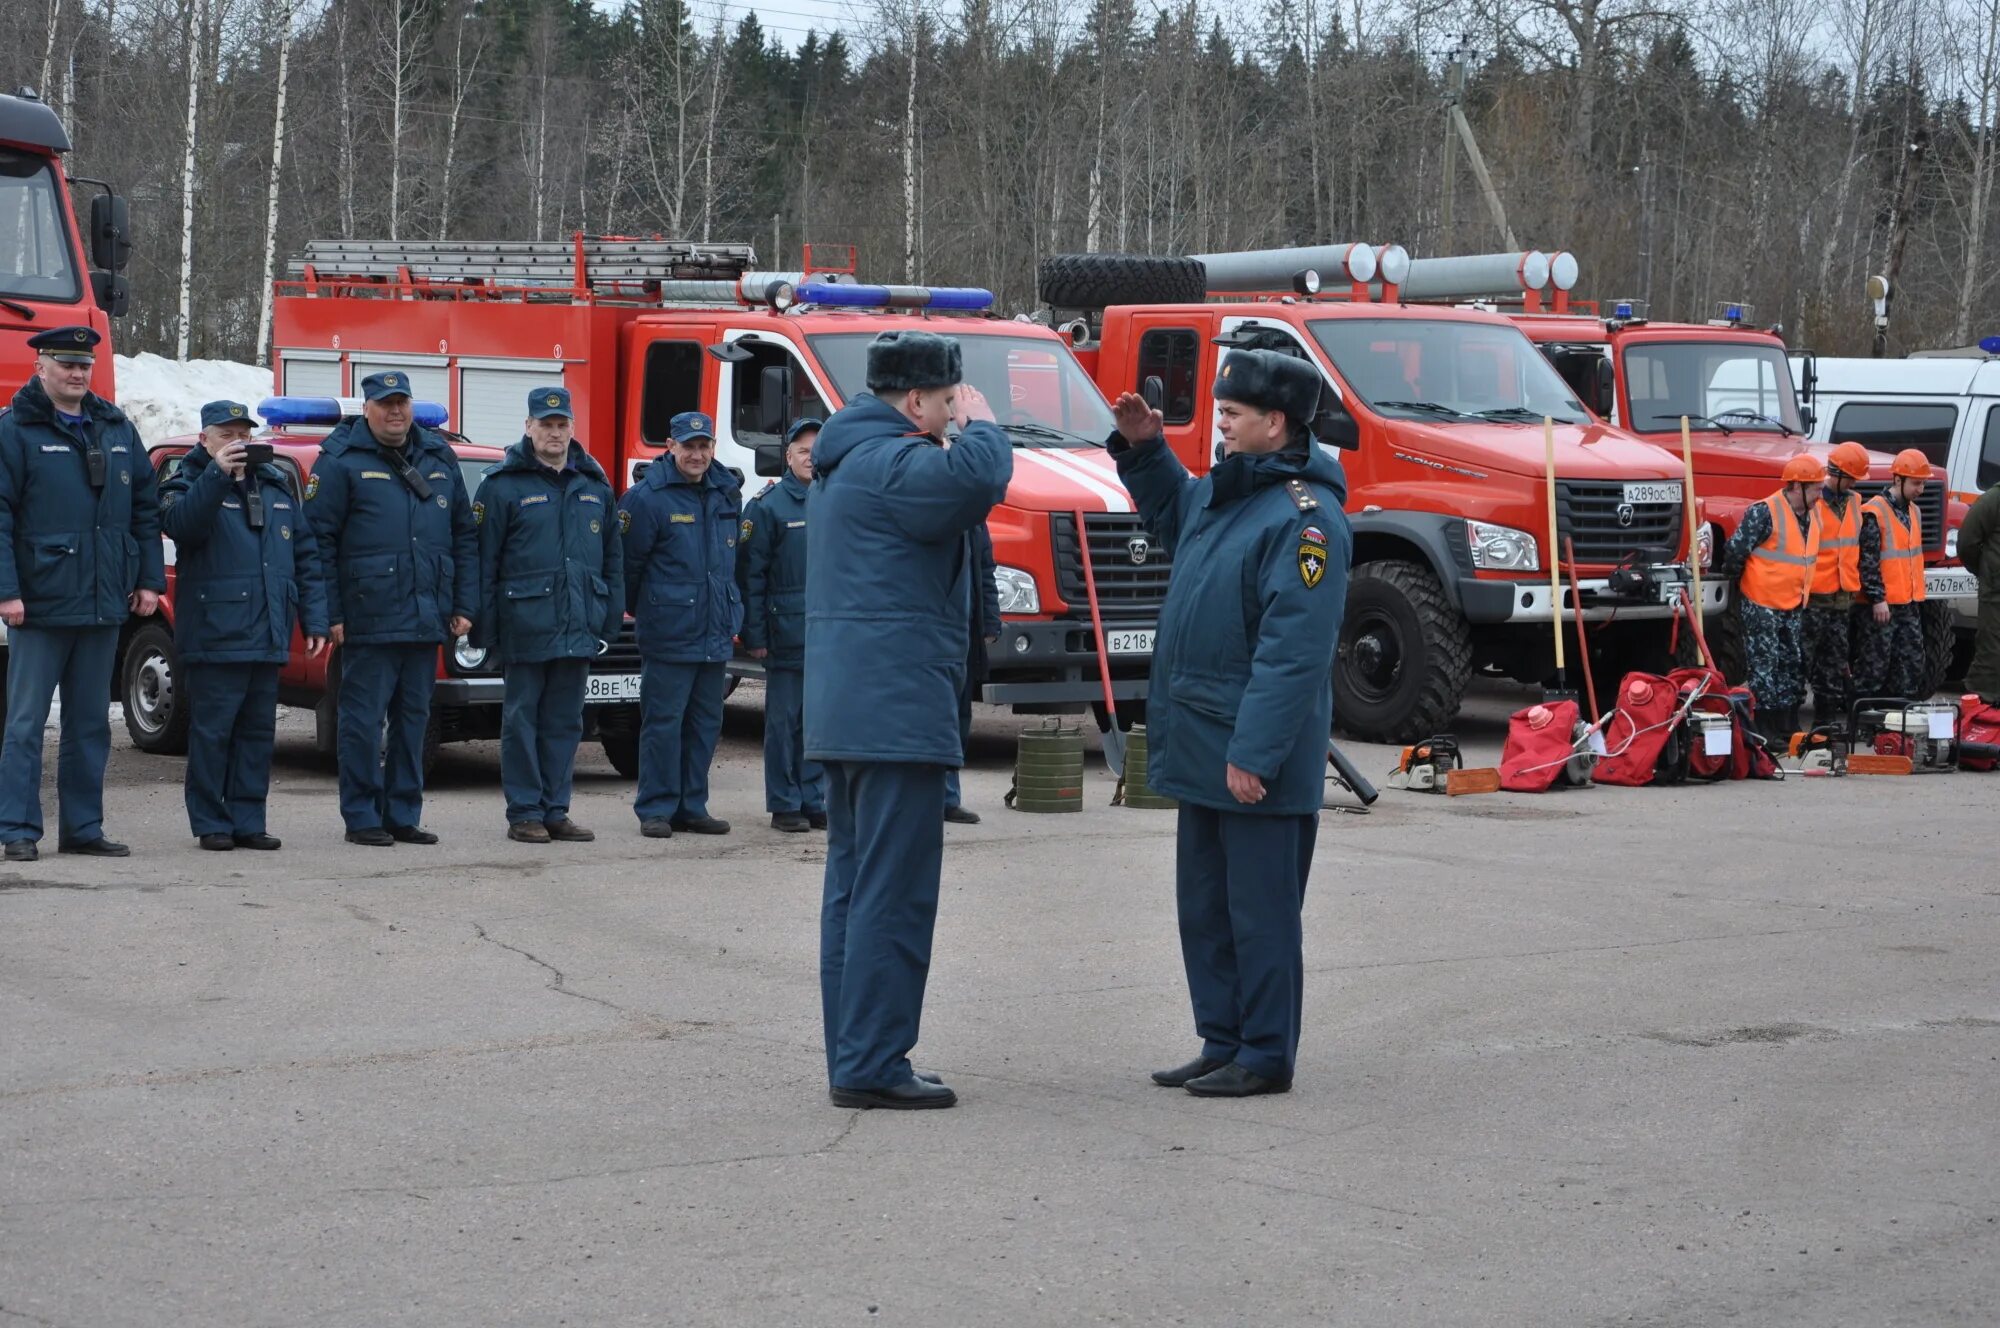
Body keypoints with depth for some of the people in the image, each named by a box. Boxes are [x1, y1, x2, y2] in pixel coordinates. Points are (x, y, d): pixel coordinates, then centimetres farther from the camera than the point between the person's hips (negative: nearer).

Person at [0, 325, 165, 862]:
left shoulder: (117, 429, 12)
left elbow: (146, 509, 15)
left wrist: (150, 579, 8)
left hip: (104, 606, 5)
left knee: (91, 723, 10)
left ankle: (83, 827, 17)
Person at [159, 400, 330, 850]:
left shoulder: (276, 485, 16)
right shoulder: (189, 483, 1)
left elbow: (306, 556, 16)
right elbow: (178, 523, -22)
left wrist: (315, 619, 8)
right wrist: (217, 475, -29)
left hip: (267, 638, 5)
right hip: (213, 638, -5)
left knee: (258, 731, 8)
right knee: (212, 732, -3)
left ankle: (248, 820, 14)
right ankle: (210, 823, 3)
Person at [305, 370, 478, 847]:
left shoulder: (440, 458, 13)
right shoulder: (341, 461, -3)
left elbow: (465, 535, 16)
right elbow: (318, 539, -6)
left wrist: (465, 604, 9)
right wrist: (330, 612, -11)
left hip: (426, 622, 5)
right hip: (368, 622, -5)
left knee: (413, 719, 9)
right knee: (364, 721, -2)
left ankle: (403, 815, 17)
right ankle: (362, 817, 5)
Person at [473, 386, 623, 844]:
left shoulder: (594, 485, 12)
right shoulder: (503, 484, -3)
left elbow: (613, 557, 16)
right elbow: (484, 560, -4)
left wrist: (612, 618, 9)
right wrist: (484, 625, -8)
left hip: (579, 627, 5)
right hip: (525, 626, -5)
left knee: (565, 721, 9)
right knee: (522, 720, 1)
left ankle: (555, 811, 15)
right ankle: (524, 813, 6)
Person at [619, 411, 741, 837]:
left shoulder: (727, 494, 11)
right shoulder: (647, 498, -9)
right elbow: (628, 563, -3)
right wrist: (643, 611, 7)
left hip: (715, 637, 6)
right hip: (668, 637, -6)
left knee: (706, 723, 10)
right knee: (663, 722, -4)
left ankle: (693, 806, 18)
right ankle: (656, 809, 3)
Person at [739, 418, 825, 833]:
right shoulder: (768, 506, -3)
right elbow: (750, 573, -5)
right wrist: (754, 634, -10)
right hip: (787, 634, -4)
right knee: (784, 721, 1)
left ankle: (814, 800, 16)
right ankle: (784, 805, 8)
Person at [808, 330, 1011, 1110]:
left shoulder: (851, 458, 18)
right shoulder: (890, 462, -15)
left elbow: (949, 500, 23)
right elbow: (977, 479, -31)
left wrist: (968, 437, 8)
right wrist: (979, 428, -11)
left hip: (844, 709, 11)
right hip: (897, 709, -11)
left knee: (854, 887, 13)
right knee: (893, 892, -7)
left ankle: (852, 1059, 18)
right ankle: (871, 1066, -6)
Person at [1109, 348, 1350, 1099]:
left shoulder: (1304, 516, -18)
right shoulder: (1221, 492, 11)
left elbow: (1295, 652, -23)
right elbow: (1170, 513, 37)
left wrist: (1255, 753, -25)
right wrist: (1143, 450, 20)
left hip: (1257, 762, -10)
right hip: (1202, 752, 10)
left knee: (1260, 911, -1)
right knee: (1204, 907, 15)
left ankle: (1265, 1058, 7)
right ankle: (1222, 1043, 25)